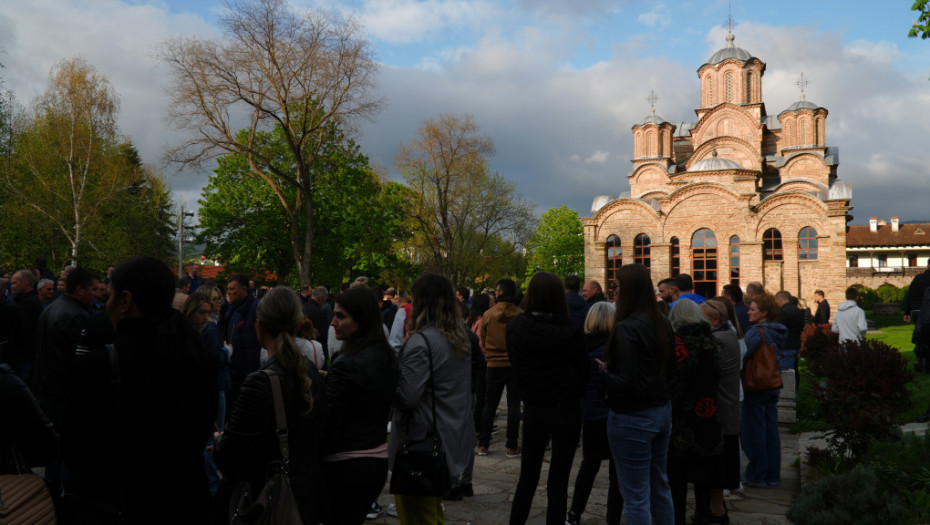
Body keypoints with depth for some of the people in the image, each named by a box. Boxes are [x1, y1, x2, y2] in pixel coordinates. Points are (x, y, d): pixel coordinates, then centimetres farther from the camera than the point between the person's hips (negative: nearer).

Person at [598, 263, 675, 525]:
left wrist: (605, 371, -5)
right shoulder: (662, 324, 5)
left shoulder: (626, 328, -21)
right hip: (662, 411, 9)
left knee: (636, 496, 2)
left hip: (633, 418, -9)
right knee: (660, 488, 21)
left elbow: (626, 383, -23)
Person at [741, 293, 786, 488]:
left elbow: (741, 355, -24)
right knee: (771, 431, 13)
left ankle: (757, 476, 8)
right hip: (773, 386, 8)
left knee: (754, 431, 1)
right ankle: (772, 475, 20)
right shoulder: (777, 331, 8)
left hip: (756, 388, -8)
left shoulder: (757, 331, -17)